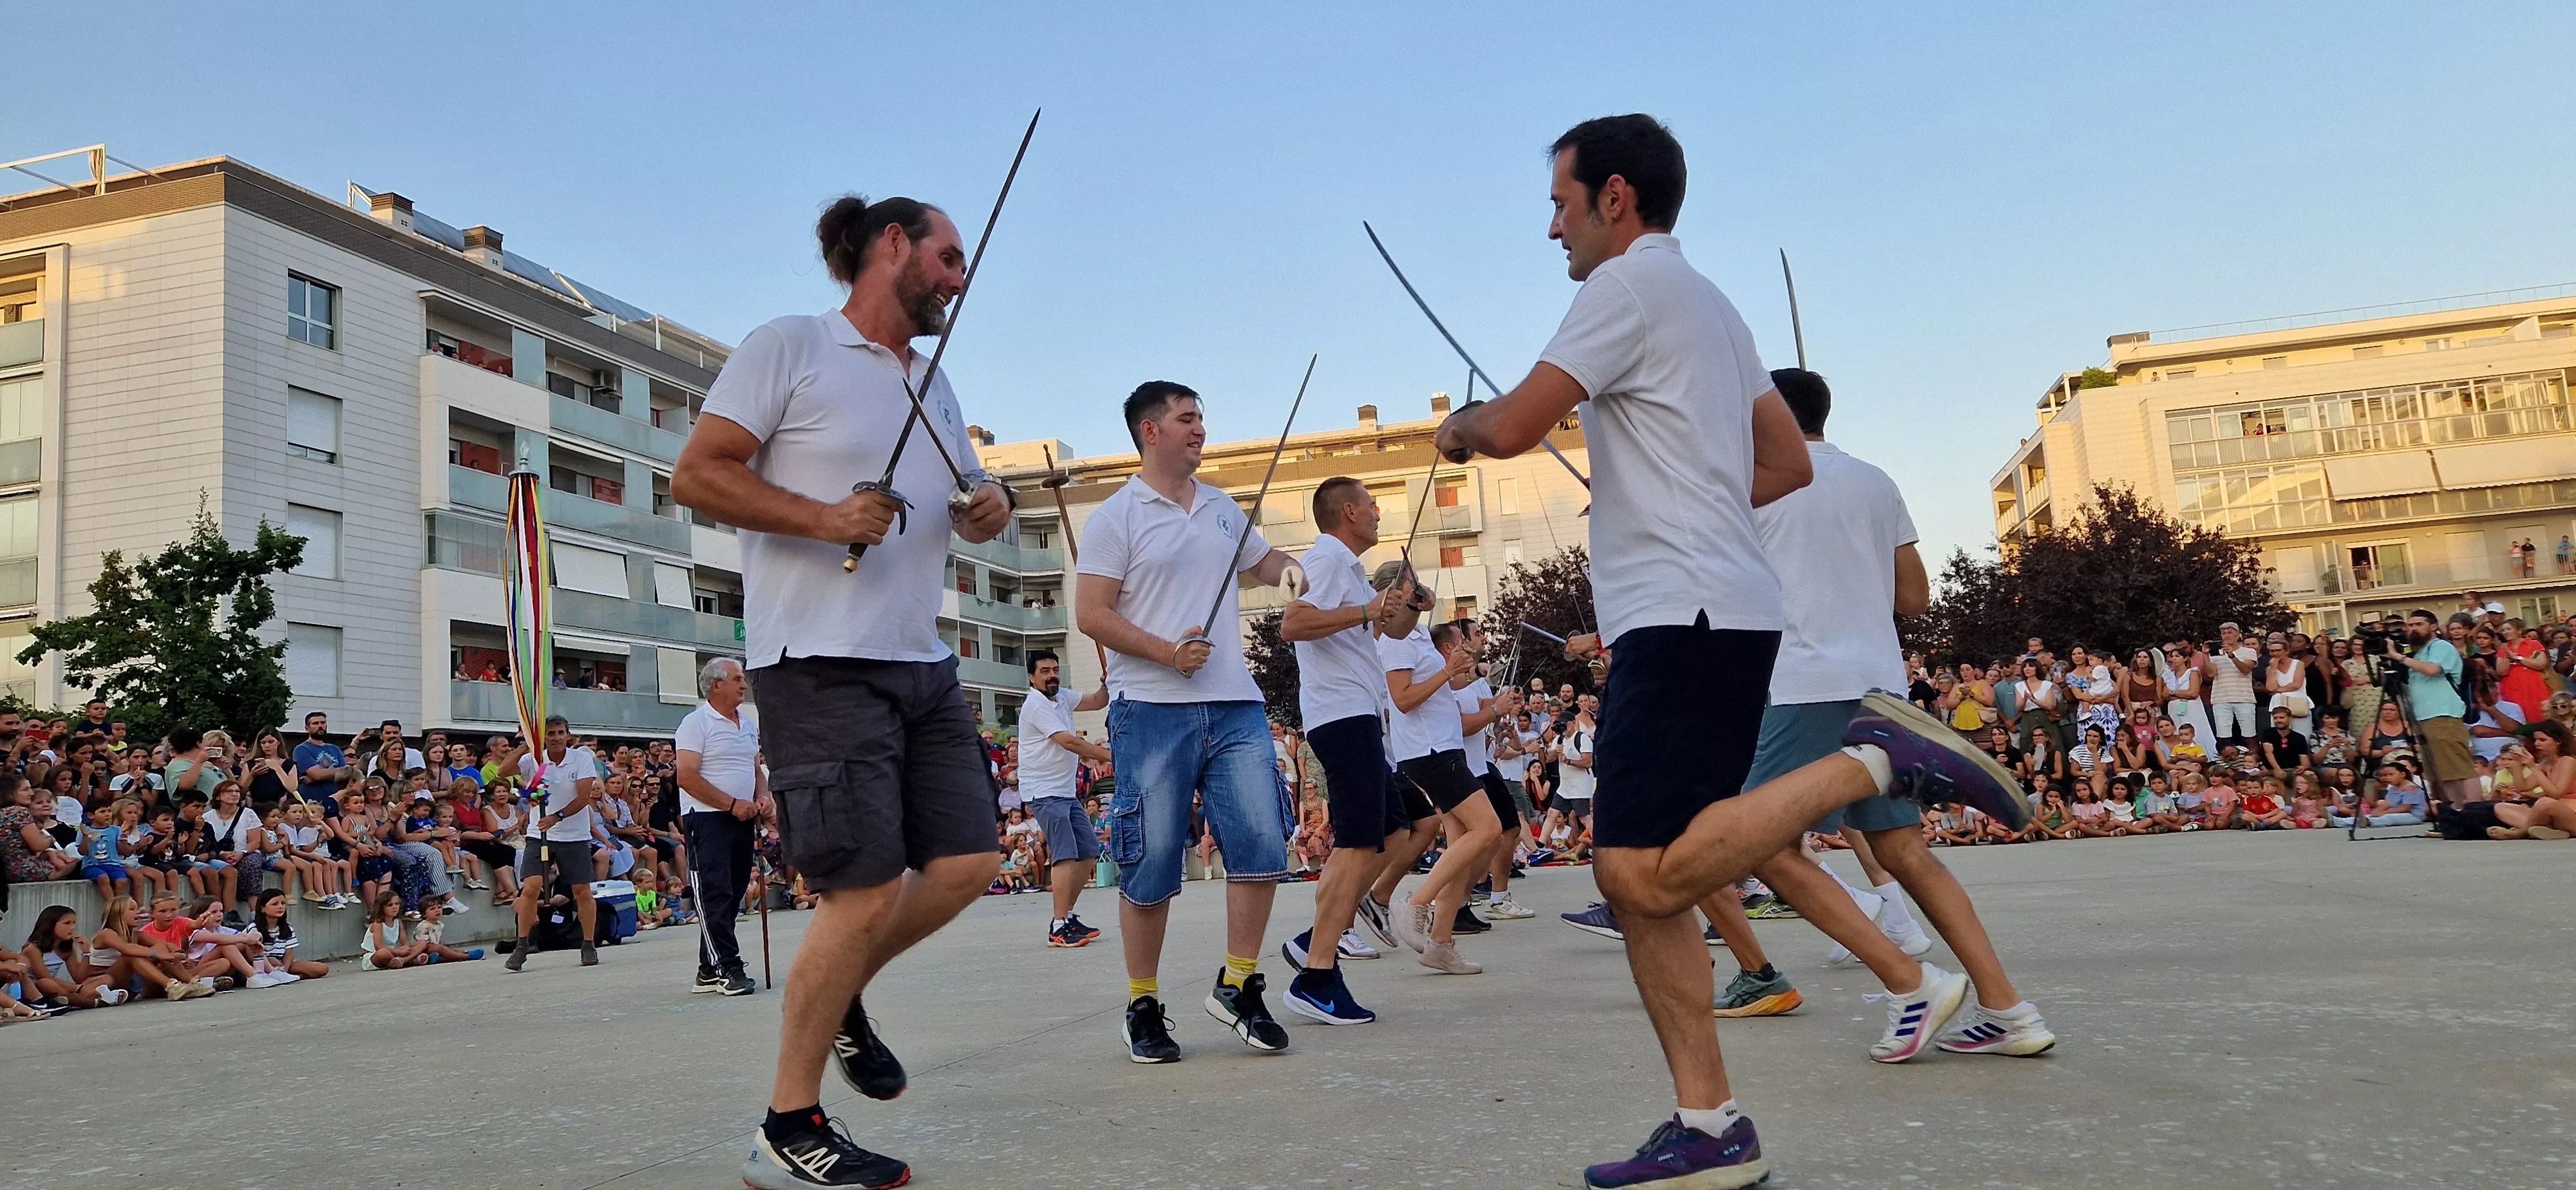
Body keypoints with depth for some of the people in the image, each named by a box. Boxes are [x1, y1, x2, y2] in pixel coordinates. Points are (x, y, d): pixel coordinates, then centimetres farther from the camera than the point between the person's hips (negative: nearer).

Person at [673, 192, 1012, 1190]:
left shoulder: (935, 386, 21)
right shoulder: (790, 346, -3)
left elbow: (961, 499, 27)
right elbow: (696, 476, -8)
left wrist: (990, 509, 3)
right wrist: (824, 517, -21)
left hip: (922, 662, 8)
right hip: (822, 662, -8)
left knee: (968, 862, 5)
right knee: (866, 892, -9)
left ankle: (840, 996, 29)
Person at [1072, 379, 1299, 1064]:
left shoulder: (1223, 509, 18)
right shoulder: (1116, 518, 0)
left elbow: (1265, 565, 34)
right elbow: (1091, 614, -7)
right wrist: (1168, 653, -17)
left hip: (1235, 706, 5)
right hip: (1152, 710, -5)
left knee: (1262, 843, -3)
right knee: (1150, 864, -1)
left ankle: (1238, 986, 13)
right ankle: (1144, 1006, 14)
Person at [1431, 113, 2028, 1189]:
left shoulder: (1630, 286, -6)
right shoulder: (1710, 304, 24)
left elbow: (1511, 428, -12)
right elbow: (1789, 463, 26)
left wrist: (1458, 426, 10)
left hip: (1685, 615, -10)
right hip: (1698, 614, 10)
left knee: (1649, 875, -18)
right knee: (1634, 876, 5)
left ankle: (1872, 760, -13)